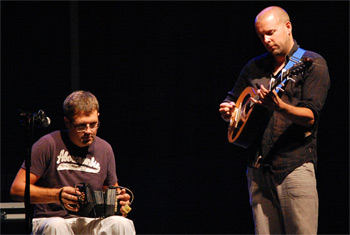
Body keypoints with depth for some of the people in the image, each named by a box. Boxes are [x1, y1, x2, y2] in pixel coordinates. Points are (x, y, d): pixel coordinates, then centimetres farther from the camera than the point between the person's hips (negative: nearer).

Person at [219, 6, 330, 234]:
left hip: (295, 163, -5)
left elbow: (310, 117, -10)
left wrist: (279, 107, -28)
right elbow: (232, 103, 24)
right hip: (259, 167, 5)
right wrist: (227, 110, 0)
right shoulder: (254, 67, 17)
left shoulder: (313, 64, 1)